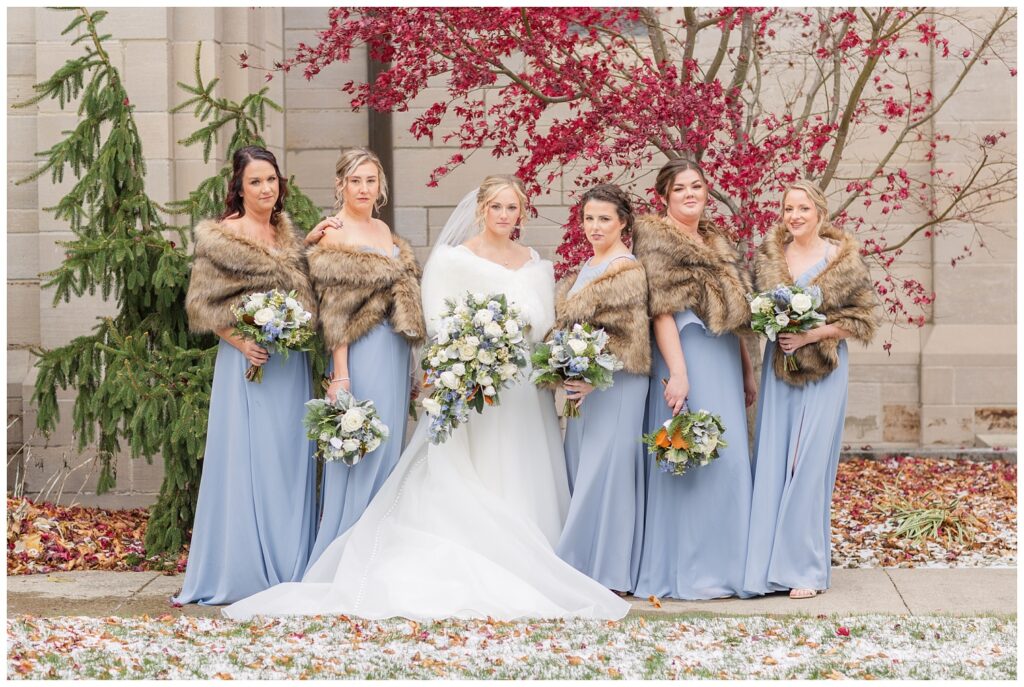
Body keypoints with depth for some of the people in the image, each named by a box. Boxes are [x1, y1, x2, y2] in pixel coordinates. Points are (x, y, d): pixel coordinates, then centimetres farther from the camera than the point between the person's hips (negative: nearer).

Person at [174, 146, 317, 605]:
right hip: (248, 361, -6)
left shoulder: (288, 234, 13)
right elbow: (201, 303, -6)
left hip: (291, 363, 6)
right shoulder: (221, 236, -5)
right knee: (246, 458, -4)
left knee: (289, 460, 8)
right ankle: (242, 571, 2)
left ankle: (288, 566, 15)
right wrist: (240, 342, -17)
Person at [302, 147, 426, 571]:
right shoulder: (334, 234, -8)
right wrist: (340, 376, -18)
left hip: (396, 352, 8)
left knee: (388, 448, 10)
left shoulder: (384, 231, 15)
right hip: (362, 354, -8)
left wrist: (410, 363, 16)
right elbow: (334, 313, -13)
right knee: (360, 449, -6)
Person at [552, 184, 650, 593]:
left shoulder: (627, 270, -11)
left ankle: (608, 573, 0)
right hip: (584, 384, 9)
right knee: (581, 471, 11)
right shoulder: (584, 270, 15)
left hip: (615, 387, -9)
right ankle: (585, 566, 19)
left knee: (603, 472, -7)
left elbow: (630, 338, -15)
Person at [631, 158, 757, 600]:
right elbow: (661, 310, -13)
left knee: (729, 459, 8)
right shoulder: (655, 237, -4)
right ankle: (688, 570, -4)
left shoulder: (717, 242, 19)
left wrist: (747, 371, 18)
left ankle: (722, 564, 16)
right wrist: (677, 372, -21)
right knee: (691, 457, -9)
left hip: (724, 361, 8)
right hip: (686, 357, -8)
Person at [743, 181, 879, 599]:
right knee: (772, 464, 1)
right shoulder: (769, 256, 7)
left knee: (809, 466, -5)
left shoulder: (843, 259, -3)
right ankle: (770, 563, 7)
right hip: (779, 366, 4)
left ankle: (807, 568, 2)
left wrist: (813, 334, -14)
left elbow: (862, 318, -2)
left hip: (824, 371, -4)